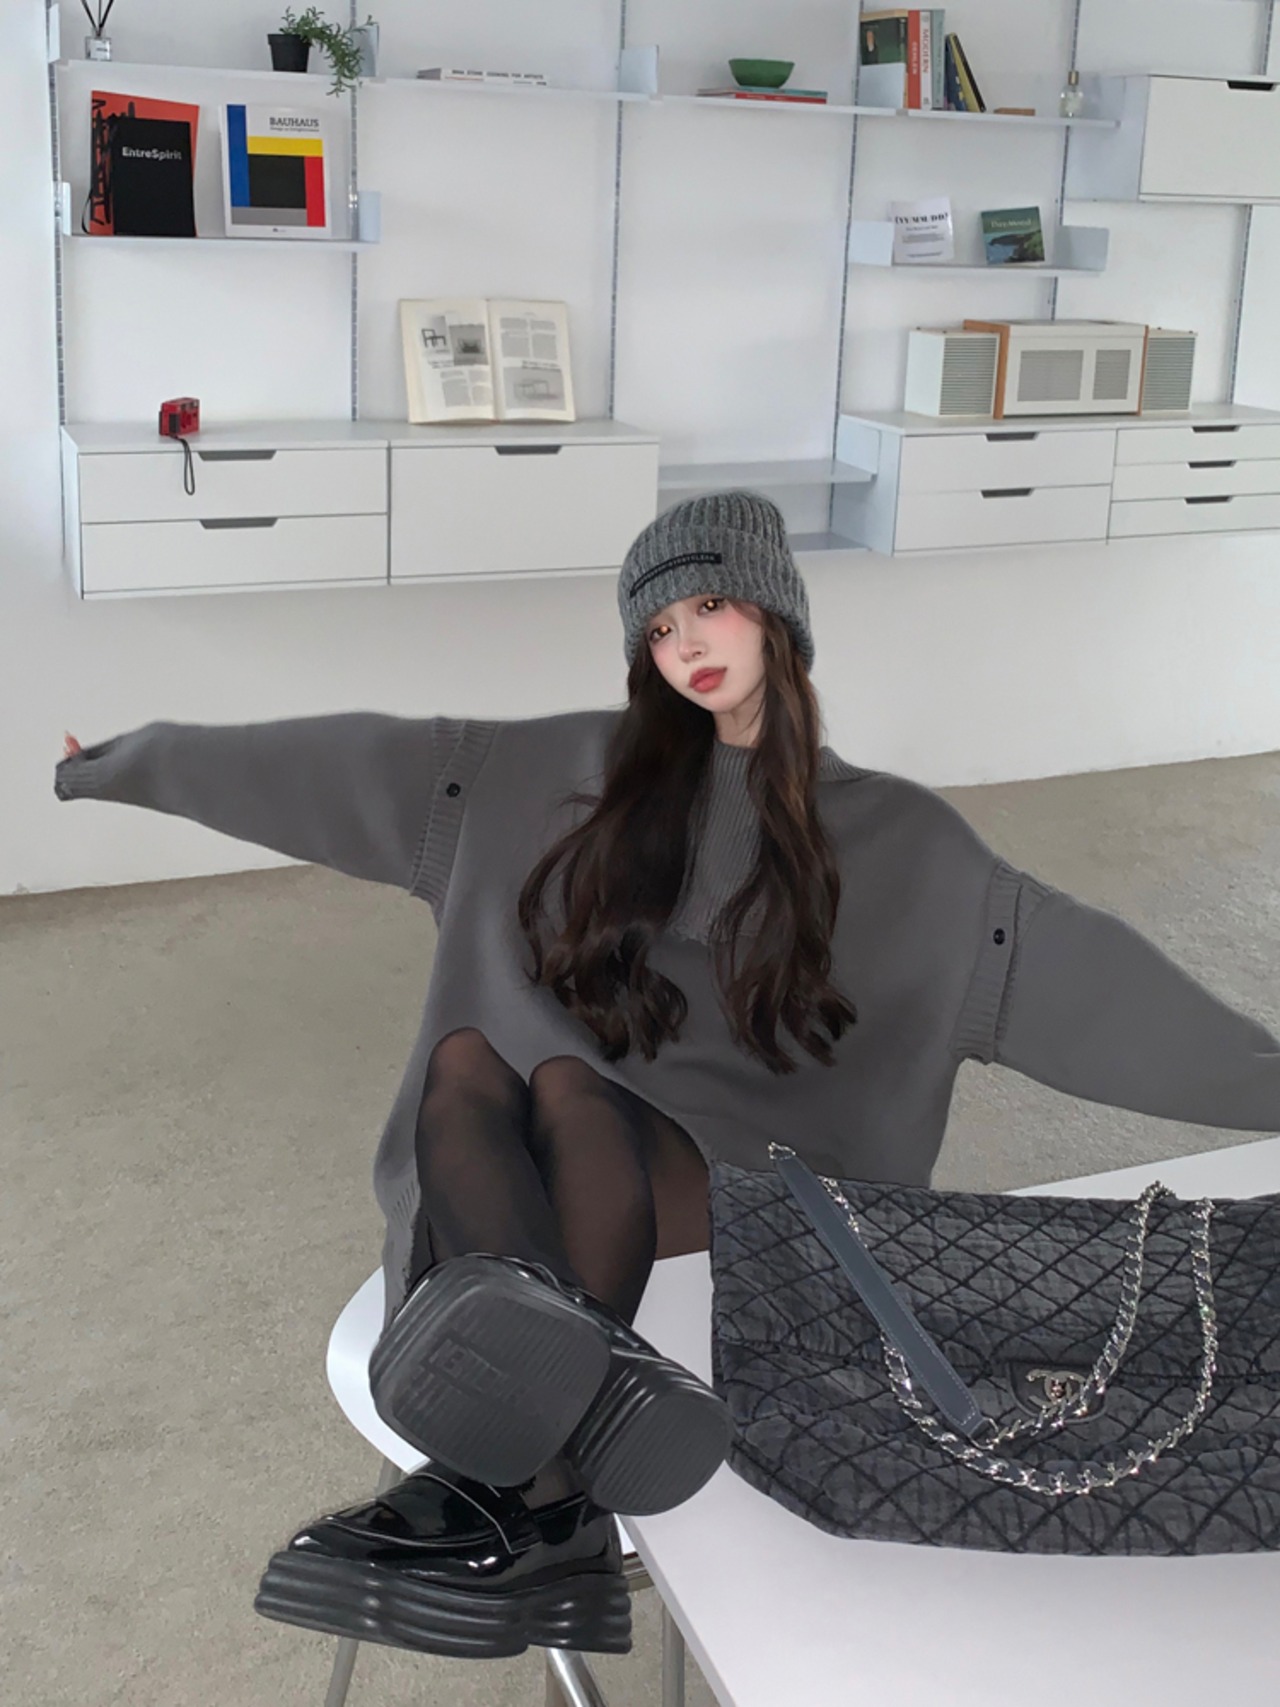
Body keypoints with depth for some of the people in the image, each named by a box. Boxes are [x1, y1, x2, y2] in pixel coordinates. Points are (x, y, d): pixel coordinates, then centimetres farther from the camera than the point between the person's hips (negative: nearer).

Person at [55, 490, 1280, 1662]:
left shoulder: (889, 834, 6)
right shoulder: (569, 771, 9)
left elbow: (1073, 966, 0)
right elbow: (369, 762, 5)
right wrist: (125, 763, 2)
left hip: (722, 1170, -2)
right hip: (536, 1152, 2)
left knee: (568, 1085, -33)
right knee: (466, 1055, -31)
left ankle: (528, 1483, -43)